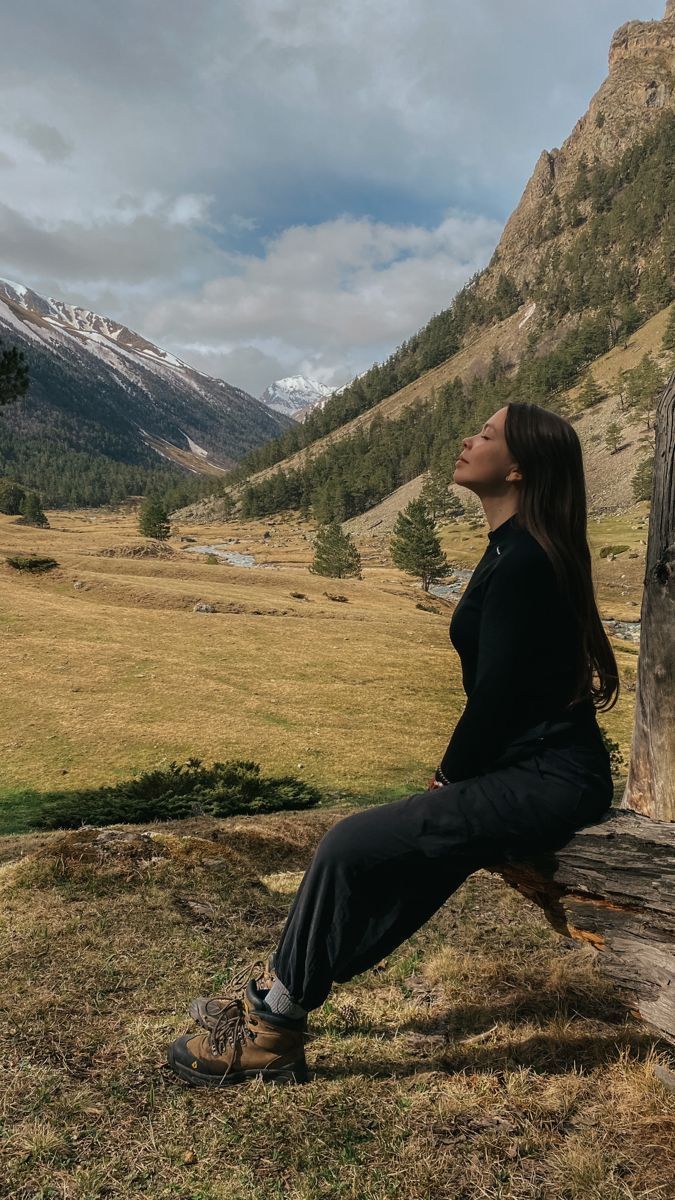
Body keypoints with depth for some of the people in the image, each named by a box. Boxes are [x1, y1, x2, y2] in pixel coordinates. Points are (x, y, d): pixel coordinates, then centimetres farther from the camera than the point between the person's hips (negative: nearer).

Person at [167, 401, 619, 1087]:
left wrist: (447, 779, -4)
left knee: (351, 848, -14)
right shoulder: (514, 550, 12)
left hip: (548, 782, -10)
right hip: (533, 770, 10)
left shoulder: (521, 562, -19)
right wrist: (452, 776, 10)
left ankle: (270, 1033, 4)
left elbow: (498, 694, -19)